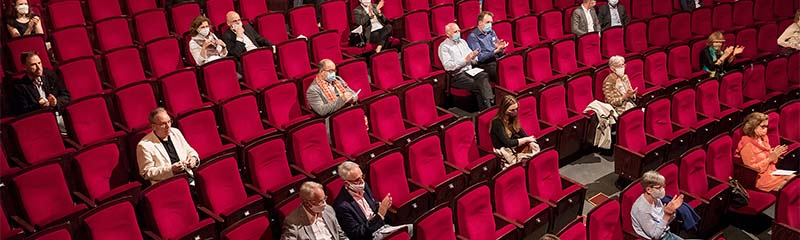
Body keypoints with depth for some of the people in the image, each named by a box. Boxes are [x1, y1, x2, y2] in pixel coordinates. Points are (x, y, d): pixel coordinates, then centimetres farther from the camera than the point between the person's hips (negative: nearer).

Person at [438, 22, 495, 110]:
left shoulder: (462, 42, 20)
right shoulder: (444, 47, -1)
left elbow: (474, 61, 20)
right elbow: (448, 66, -15)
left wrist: (473, 57, -5)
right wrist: (465, 60, -19)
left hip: (470, 71, 6)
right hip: (457, 76, -6)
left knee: (484, 75, -26)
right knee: (478, 86, -28)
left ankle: (490, 102, -36)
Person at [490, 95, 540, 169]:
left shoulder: (512, 118, 5)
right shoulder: (497, 123, -20)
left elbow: (521, 132, 7)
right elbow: (507, 143, -23)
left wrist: (530, 142, -13)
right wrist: (526, 139, -16)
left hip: (515, 147, 8)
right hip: (503, 151, -8)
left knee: (535, 147, -15)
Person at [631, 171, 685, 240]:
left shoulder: (656, 199, -3)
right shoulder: (641, 209, -27)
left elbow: (665, 222, 9)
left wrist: (672, 211, -10)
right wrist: (667, 215, -28)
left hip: (666, 234, 8)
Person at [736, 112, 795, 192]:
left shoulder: (763, 139, 9)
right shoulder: (747, 145, -15)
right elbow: (751, 169, -16)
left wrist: (774, 155, -2)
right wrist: (769, 159, -19)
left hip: (772, 173, 8)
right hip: (761, 178, -8)